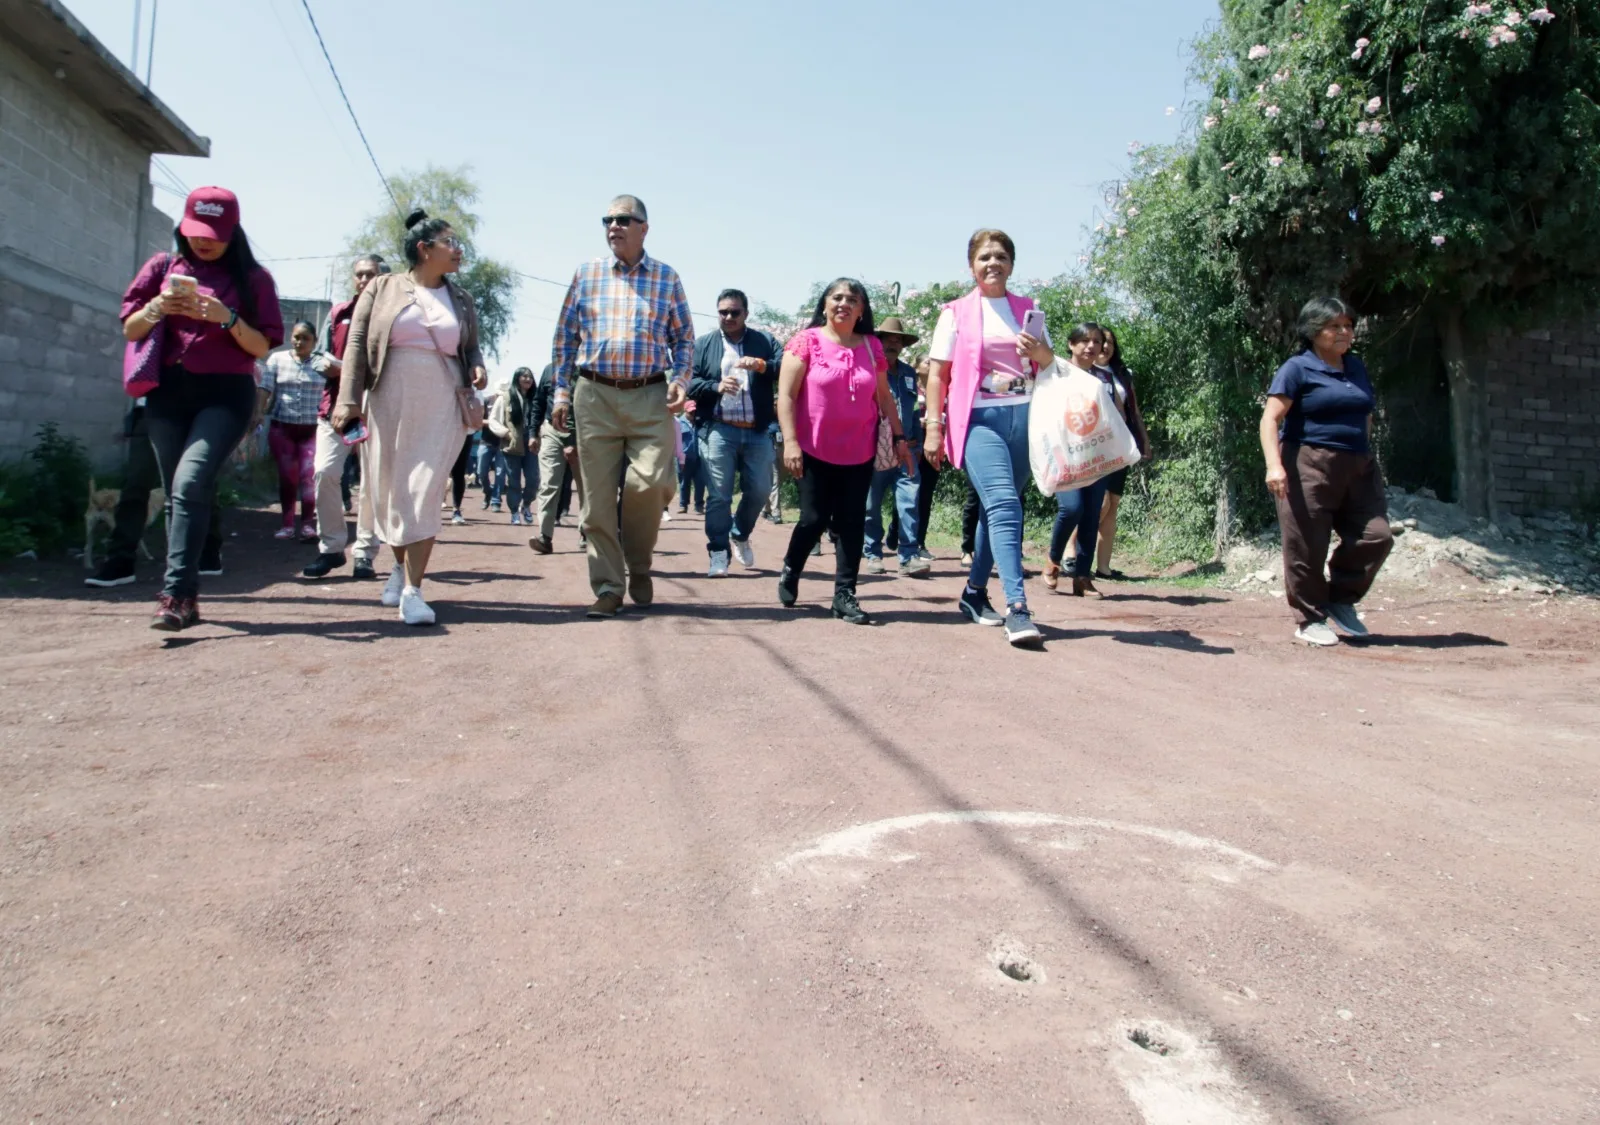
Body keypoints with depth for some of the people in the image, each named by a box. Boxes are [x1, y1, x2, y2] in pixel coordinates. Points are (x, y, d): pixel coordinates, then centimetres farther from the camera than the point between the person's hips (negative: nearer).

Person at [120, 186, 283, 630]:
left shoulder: (251, 278, 3)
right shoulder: (163, 266, 11)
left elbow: (262, 347, -1)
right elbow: (130, 330, 11)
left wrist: (227, 318, -17)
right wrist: (157, 307, -9)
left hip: (225, 393, -4)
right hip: (167, 392, 4)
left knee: (191, 482, -21)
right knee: (177, 493, 4)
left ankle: (175, 593, -22)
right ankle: (188, 596, 11)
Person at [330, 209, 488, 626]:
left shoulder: (462, 299, 12)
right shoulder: (383, 288, 5)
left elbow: (471, 346, 21)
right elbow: (357, 343, 1)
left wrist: (477, 368, -3)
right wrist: (349, 399, -8)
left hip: (441, 406, 0)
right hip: (389, 402, 0)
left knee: (424, 492, -8)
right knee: (391, 490, 8)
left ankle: (412, 589, -8)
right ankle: (401, 565, 32)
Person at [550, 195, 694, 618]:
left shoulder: (667, 277, 10)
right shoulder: (587, 273, 11)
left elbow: (684, 338, 13)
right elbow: (565, 336, 12)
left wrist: (680, 380, -3)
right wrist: (562, 392, 6)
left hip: (650, 397, -1)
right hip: (594, 395, 1)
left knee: (649, 484, -14)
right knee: (598, 495, -1)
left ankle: (639, 566, 12)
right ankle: (608, 587, 7)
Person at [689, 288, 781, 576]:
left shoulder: (765, 341, 11)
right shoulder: (703, 344, 10)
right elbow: (689, 382, 0)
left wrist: (763, 366, -21)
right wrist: (716, 387, -17)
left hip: (757, 432, 2)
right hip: (717, 431, -1)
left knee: (760, 491, 6)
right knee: (719, 496, -3)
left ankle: (740, 535, 31)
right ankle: (719, 554, 3)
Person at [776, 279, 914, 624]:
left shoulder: (872, 346, 7)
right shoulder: (806, 341, -4)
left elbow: (884, 397, 13)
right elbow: (786, 395, -8)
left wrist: (899, 437, 8)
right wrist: (790, 441, -16)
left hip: (859, 452, 3)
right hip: (816, 450, -3)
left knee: (851, 522, 1)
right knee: (815, 518, 0)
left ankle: (845, 594, 6)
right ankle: (790, 571, 27)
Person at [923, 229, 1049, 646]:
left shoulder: (1028, 310, 16)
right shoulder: (957, 313, 6)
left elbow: (1052, 368, 19)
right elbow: (937, 375, 3)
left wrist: (1040, 353, -4)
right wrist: (933, 426, -5)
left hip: (1024, 417, 4)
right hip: (979, 419, -4)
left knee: (997, 508, 9)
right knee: (1004, 504, -19)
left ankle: (974, 592, 24)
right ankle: (1017, 608, -26)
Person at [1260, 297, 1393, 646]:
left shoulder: (1357, 367, 18)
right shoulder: (1298, 369, -3)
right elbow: (1271, 419, -11)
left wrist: (1364, 454, 23)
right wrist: (1274, 464, -23)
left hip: (1358, 467, 7)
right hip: (1310, 465, -6)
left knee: (1376, 537, -2)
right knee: (1307, 547, -3)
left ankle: (1340, 599, 18)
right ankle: (1310, 620, 10)